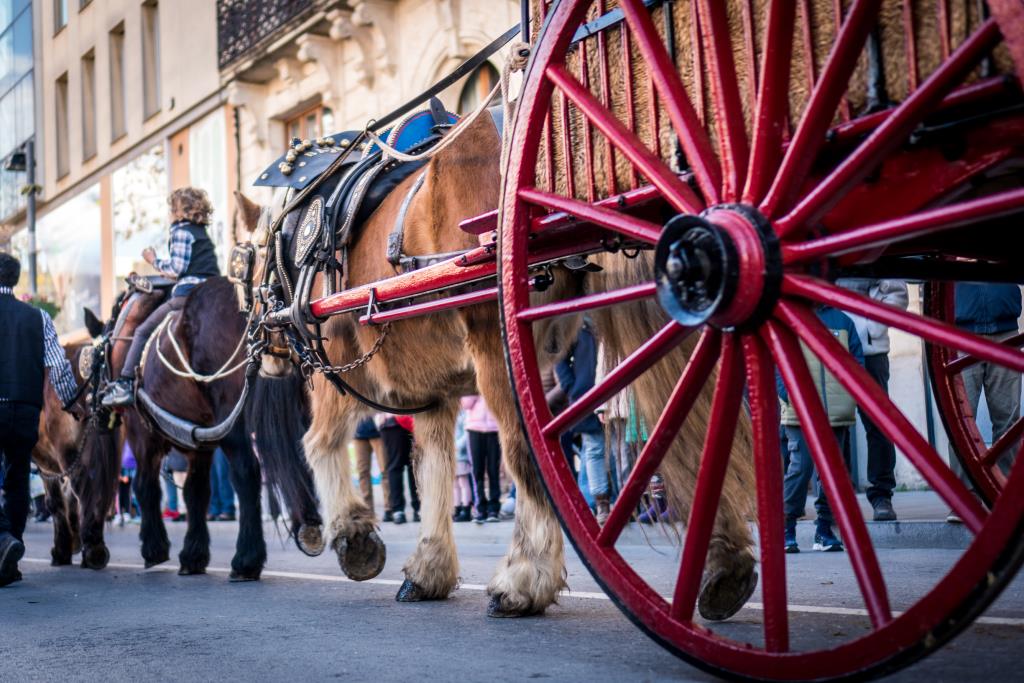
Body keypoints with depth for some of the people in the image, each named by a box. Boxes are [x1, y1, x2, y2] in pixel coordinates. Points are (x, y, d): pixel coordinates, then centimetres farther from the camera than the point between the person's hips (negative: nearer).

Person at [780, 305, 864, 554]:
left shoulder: (842, 321, 13)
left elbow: (857, 360, 14)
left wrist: (850, 394, 0)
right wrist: (791, 395, -12)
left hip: (838, 413, 4)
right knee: (800, 468, -10)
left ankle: (824, 529, 16)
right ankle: (786, 528, 0)